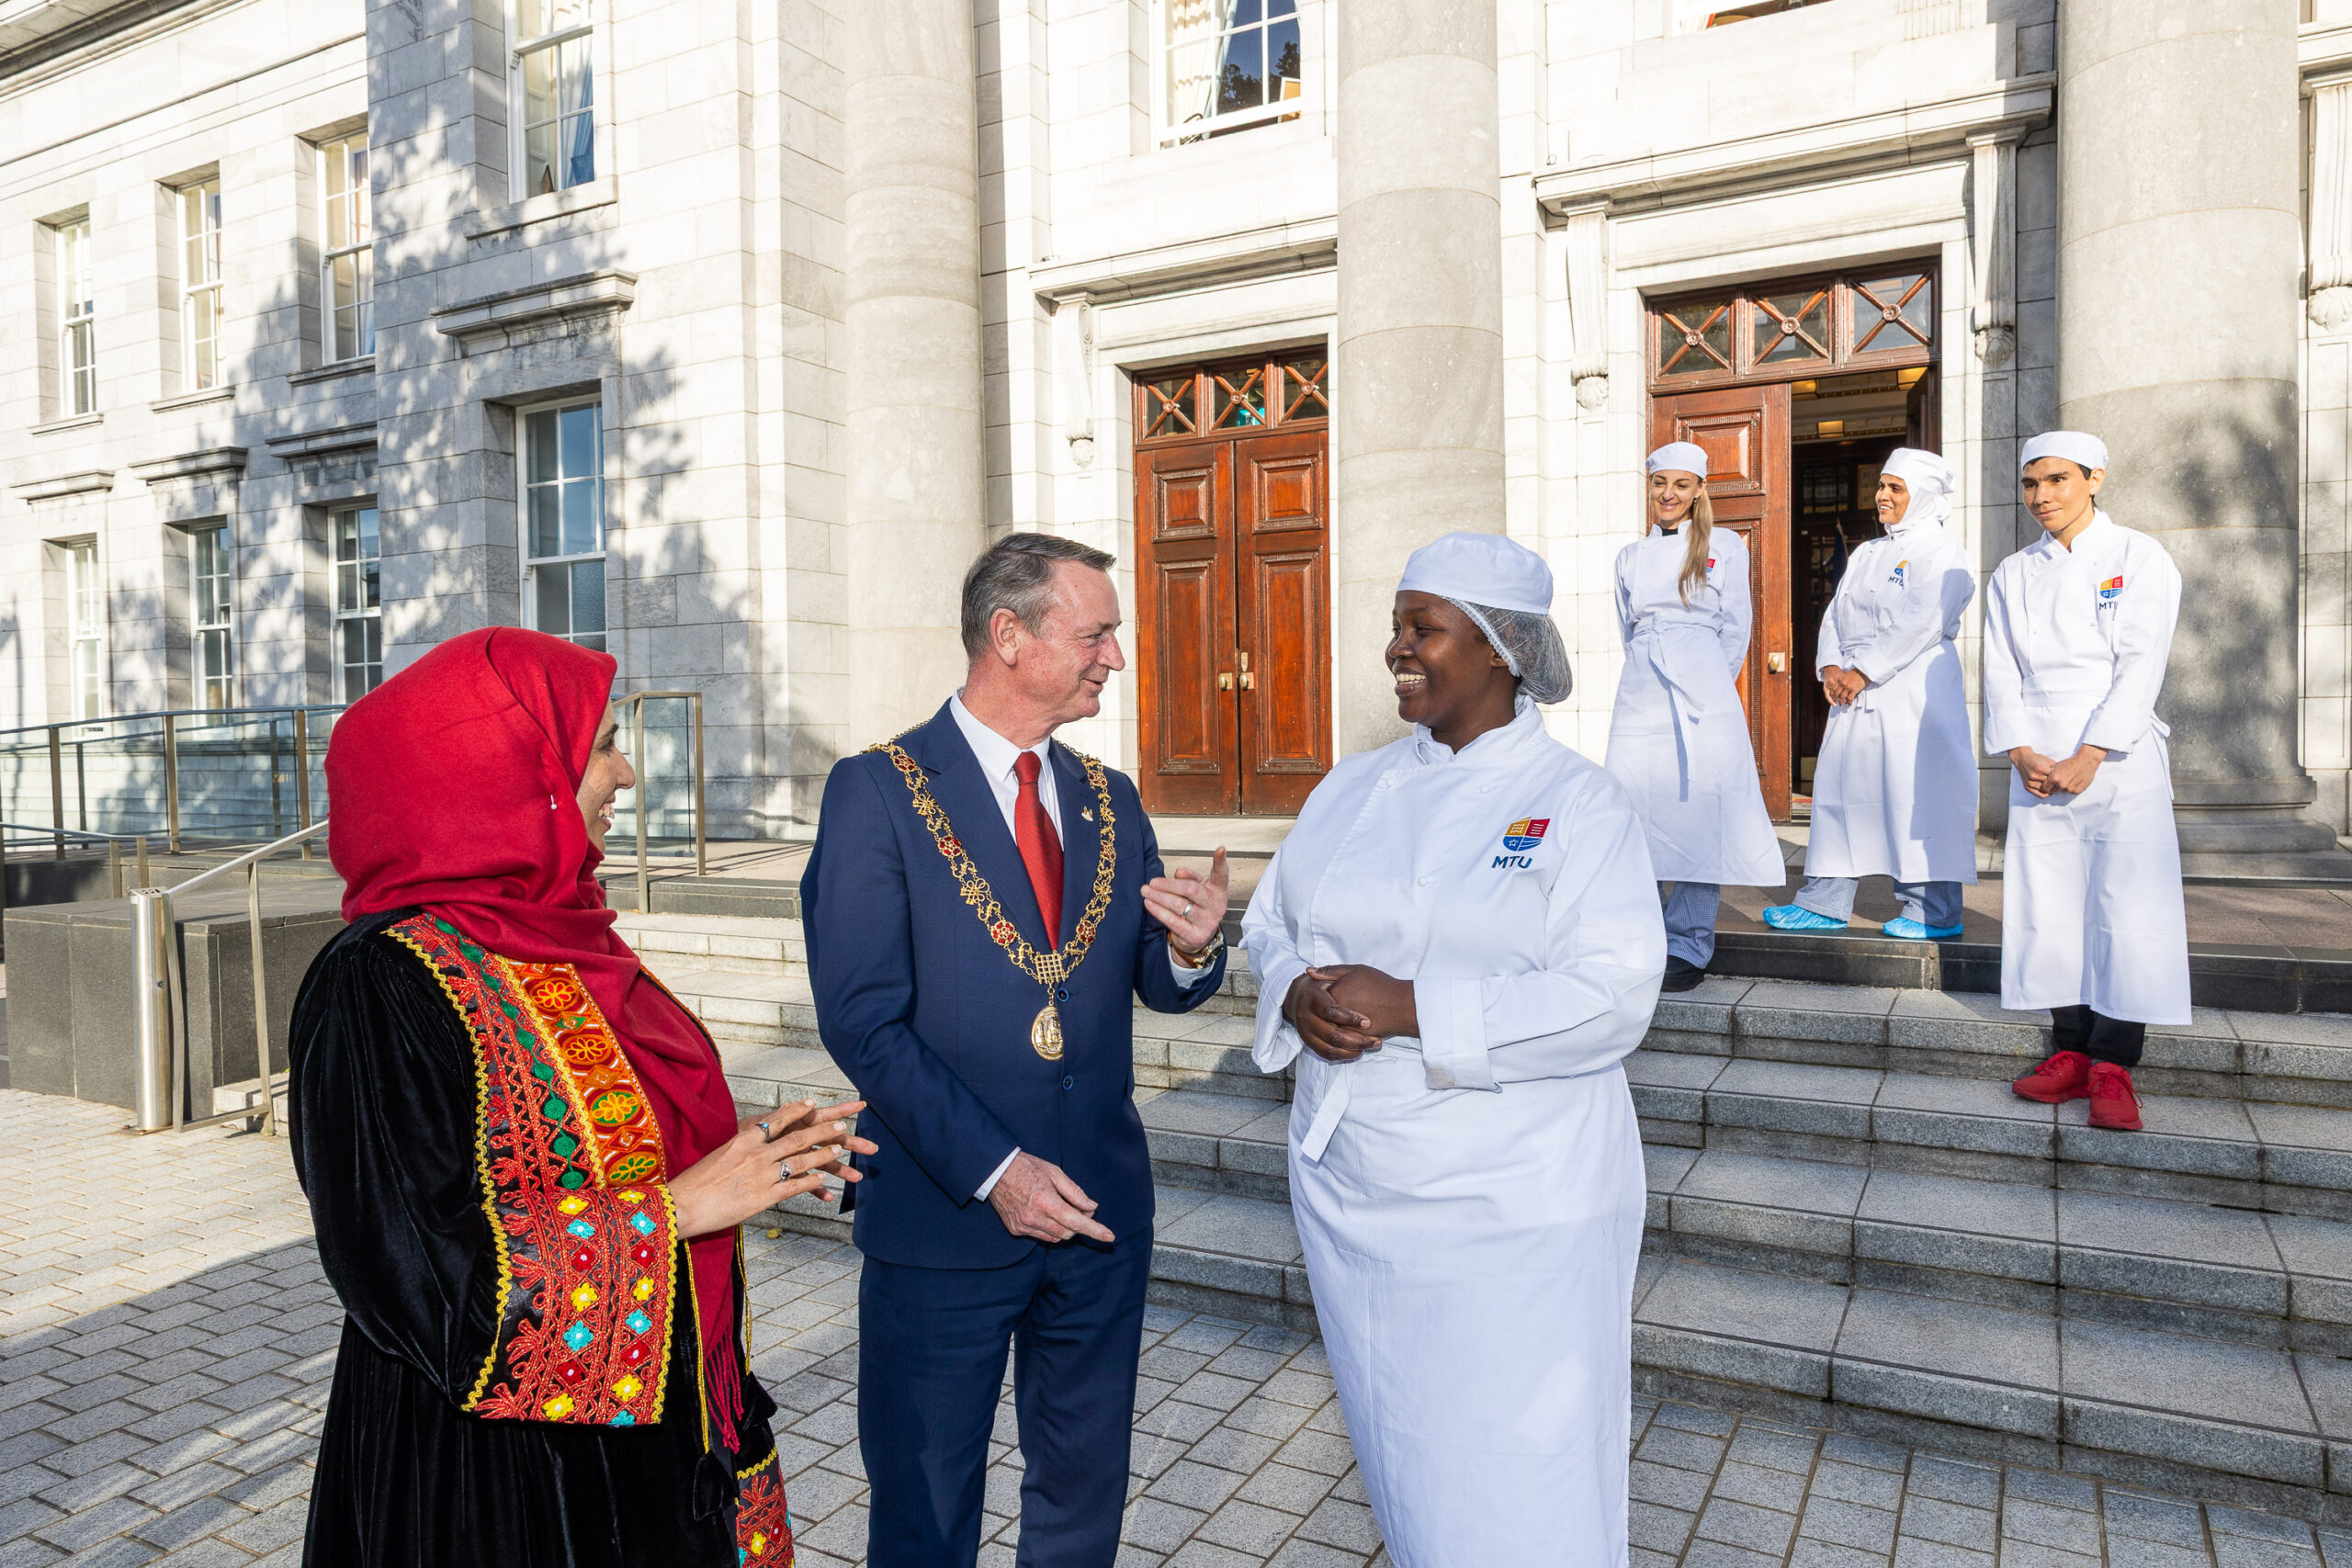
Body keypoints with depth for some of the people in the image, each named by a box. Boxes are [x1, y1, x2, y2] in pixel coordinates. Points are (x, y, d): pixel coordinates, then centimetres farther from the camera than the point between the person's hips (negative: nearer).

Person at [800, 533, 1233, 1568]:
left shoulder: (1110, 802, 6)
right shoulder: (876, 791, -10)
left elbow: (1160, 987, 10)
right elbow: (861, 1019, -15)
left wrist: (1193, 948, -14)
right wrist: (991, 1169, -20)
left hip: (1101, 1210, 5)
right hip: (943, 1217, -4)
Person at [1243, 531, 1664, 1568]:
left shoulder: (1576, 802, -9)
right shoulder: (1352, 790, 7)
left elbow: (1613, 996, -18)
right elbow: (1271, 919, 11)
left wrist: (1412, 1011, -24)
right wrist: (1298, 991, -12)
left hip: (1514, 1209, -5)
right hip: (1353, 1189, 5)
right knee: (1401, 1458, 20)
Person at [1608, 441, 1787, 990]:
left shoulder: (1725, 546, 9)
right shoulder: (1630, 557, 18)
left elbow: (1735, 630, 8)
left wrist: (1710, 689, 8)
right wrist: (1653, 678, 15)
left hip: (1704, 694, -3)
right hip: (1642, 695, 3)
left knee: (1700, 813, -7)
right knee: (1636, 811, -3)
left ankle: (1688, 949, -2)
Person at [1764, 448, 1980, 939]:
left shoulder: (1940, 551, -4)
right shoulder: (1868, 553, 20)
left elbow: (1921, 623, -15)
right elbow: (1836, 614, 15)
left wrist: (1862, 673, -16)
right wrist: (1831, 667, -3)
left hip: (1913, 691, -8)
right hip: (1854, 692, 8)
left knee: (1914, 794, -6)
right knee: (1840, 785, 6)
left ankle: (1934, 910, 4)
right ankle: (1826, 903, 12)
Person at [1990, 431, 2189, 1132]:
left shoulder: (2140, 559, 2)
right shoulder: (2013, 575, 13)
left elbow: (2141, 667, -7)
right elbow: (2001, 672, 7)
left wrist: (2088, 757, -15)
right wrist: (2022, 753, -8)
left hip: (2120, 760, -3)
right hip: (2038, 767, 4)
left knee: (2126, 911, -6)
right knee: (2047, 910, 1)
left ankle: (2113, 1067, 0)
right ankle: (2071, 1052, 10)